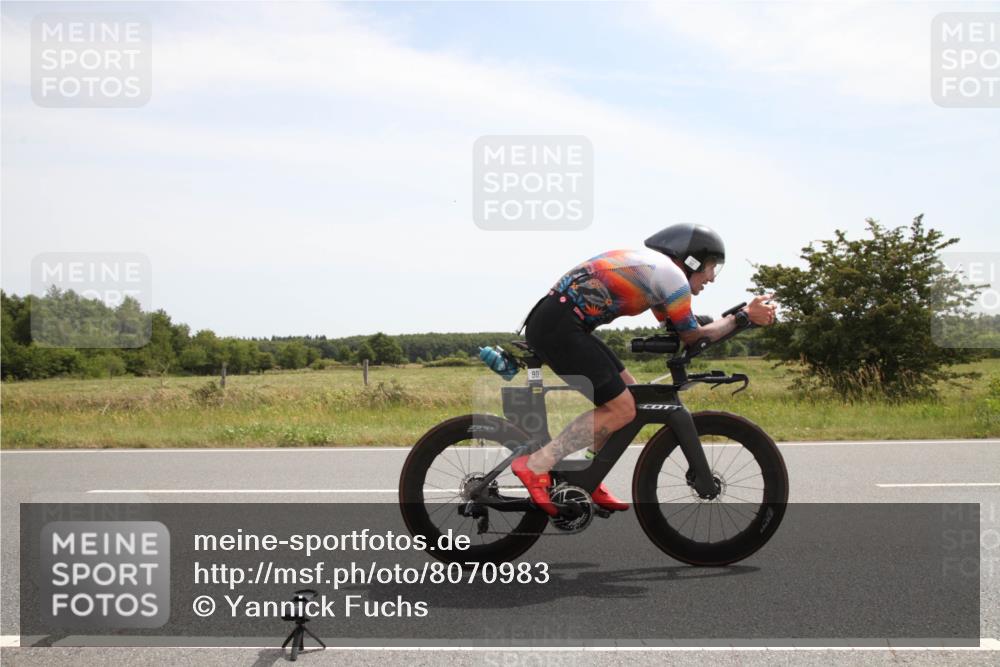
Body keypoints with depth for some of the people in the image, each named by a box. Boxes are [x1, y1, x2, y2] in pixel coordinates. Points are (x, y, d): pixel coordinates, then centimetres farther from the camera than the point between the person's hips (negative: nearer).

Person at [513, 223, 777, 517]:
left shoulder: (653, 267, 24)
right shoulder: (672, 275, -5)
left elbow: (677, 332, 27)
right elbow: (693, 336, 2)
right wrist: (745, 316, 7)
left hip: (553, 322, 10)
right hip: (558, 326, -10)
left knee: (631, 393, 14)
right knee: (622, 409, -9)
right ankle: (536, 465, -10)